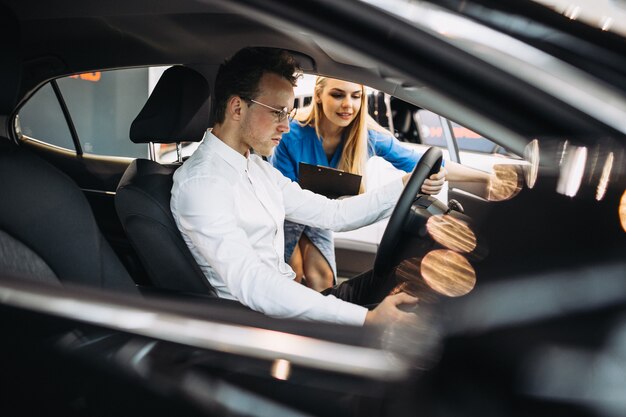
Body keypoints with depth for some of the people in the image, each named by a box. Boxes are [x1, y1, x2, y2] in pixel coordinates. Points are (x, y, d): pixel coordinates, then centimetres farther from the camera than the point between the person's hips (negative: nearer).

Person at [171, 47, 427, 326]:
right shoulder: (201, 183, -19)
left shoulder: (258, 169, 12)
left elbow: (332, 214, 12)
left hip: (284, 302, 9)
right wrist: (367, 318, -36)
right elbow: (252, 286, -30)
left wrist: (405, 185, 0)